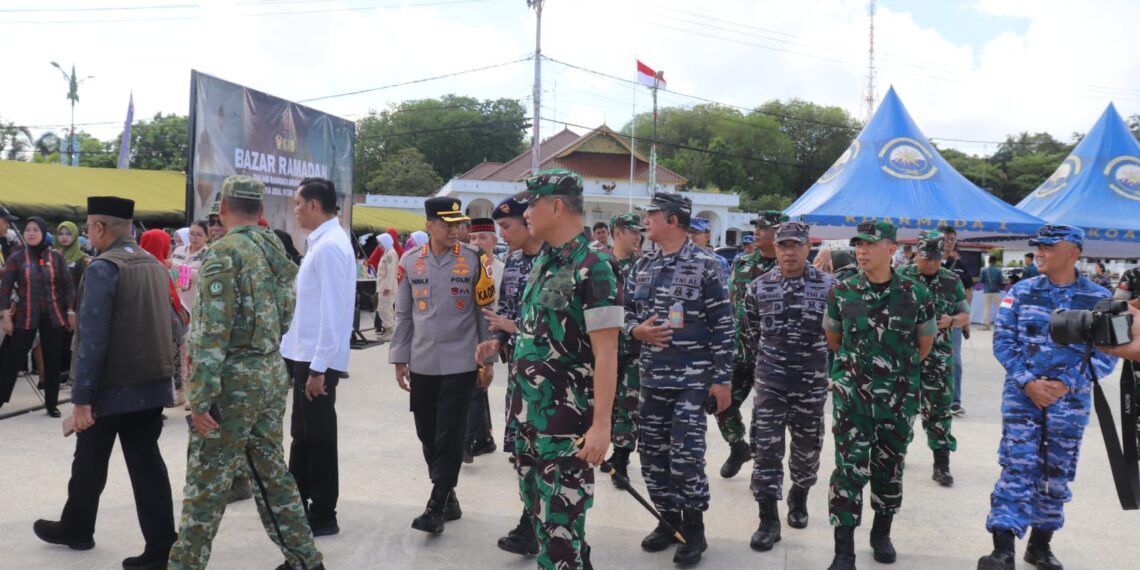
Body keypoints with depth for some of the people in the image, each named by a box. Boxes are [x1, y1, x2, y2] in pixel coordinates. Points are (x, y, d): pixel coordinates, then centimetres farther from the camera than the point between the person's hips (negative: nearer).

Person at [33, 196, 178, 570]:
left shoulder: (104, 268, -15)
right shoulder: (155, 266, 9)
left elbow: (92, 338, -19)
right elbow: (174, 326, 13)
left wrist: (82, 397, -17)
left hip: (111, 386, -6)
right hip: (152, 384, 6)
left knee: (90, 464, 14)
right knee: (147, 463, 7)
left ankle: (75, 529, 34)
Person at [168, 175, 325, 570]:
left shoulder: (224, 252, -14)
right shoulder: (277, 250, 10)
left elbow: (213, 331, -19)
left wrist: (201, 397, -18)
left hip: (235, 379, -8)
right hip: (273, 374, 8)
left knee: (206, 481, 2)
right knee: (272, 470, 16)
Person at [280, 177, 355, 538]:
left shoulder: (330, 246, -18)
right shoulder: (319, 242, 13)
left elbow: (333, 311, -22)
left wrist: (319, 367, -22)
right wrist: (307, 361, 18)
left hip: (318, 360, -10)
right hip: (305, 355, 10)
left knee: (318, 438, 2)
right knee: (302, 435, 19)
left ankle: (323, 517, 14)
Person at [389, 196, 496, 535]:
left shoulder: (474, 260, -4)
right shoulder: (410, 262, 2)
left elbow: (485, 313, 1)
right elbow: (403, 314, 9)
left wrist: (487, 361, 1)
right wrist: (399, 359, 7)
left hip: (460, 364, -3)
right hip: (422, 364, 3)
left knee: (450, 436, -2)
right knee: (427, 434, 11)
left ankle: (437, 507, 6)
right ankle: (447, 492, 28)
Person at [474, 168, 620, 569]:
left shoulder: (593, 266, -17)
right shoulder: (544, 260, 10)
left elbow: (606, 352, -20)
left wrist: (601, 424, -23)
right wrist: (502, 342, 22)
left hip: (566, 420, -9)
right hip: (528, 413, 9)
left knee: (560, 521, -1)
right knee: (538, 509, 19)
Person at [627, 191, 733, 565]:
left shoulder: (706, 265, -8)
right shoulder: (642, 266, 9)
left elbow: (722, 326, -8)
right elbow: (627, 313, 16)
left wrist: (723, 379, -11)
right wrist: (637, 330, -8)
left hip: (692, 379, -6)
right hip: (652, 377, 6)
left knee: (685, 457, -5)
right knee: (651, 453, 10)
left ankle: (694, 530, 14)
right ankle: (669, 520, 28)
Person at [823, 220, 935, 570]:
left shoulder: (916, 294, -5)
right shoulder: (841, 292, -4)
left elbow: (925, 342, 10)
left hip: (899, 397, 1)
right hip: (851, 395, -1)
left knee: (890, 467, 14)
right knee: (849, 468, -5)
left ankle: (882, 533, 33)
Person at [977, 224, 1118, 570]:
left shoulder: (1099, 299, -2)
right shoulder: (1021, 291, 0)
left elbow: (1106, 353, -3)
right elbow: (1003, 341, -1)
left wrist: (1066, 384, -15)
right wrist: (1027, 381, -13)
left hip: (1070, 401, 1)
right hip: (1022, 395, -1)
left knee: (1057, 475, 10)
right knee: (1017, 468, -7)